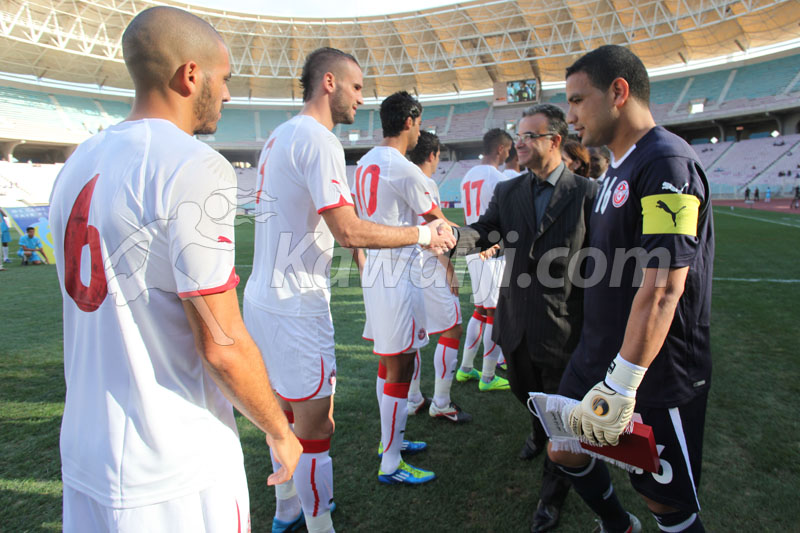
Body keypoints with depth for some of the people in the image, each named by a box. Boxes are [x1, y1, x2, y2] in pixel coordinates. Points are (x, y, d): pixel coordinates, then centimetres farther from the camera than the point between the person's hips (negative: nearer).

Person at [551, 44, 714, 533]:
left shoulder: (666, 163, -19)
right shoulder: (619, 168, 12)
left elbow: (663, 287, -26)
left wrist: (621, 384, -26)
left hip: (655, 379, -9)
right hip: (600, 360, 9)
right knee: (565, 451, 19)